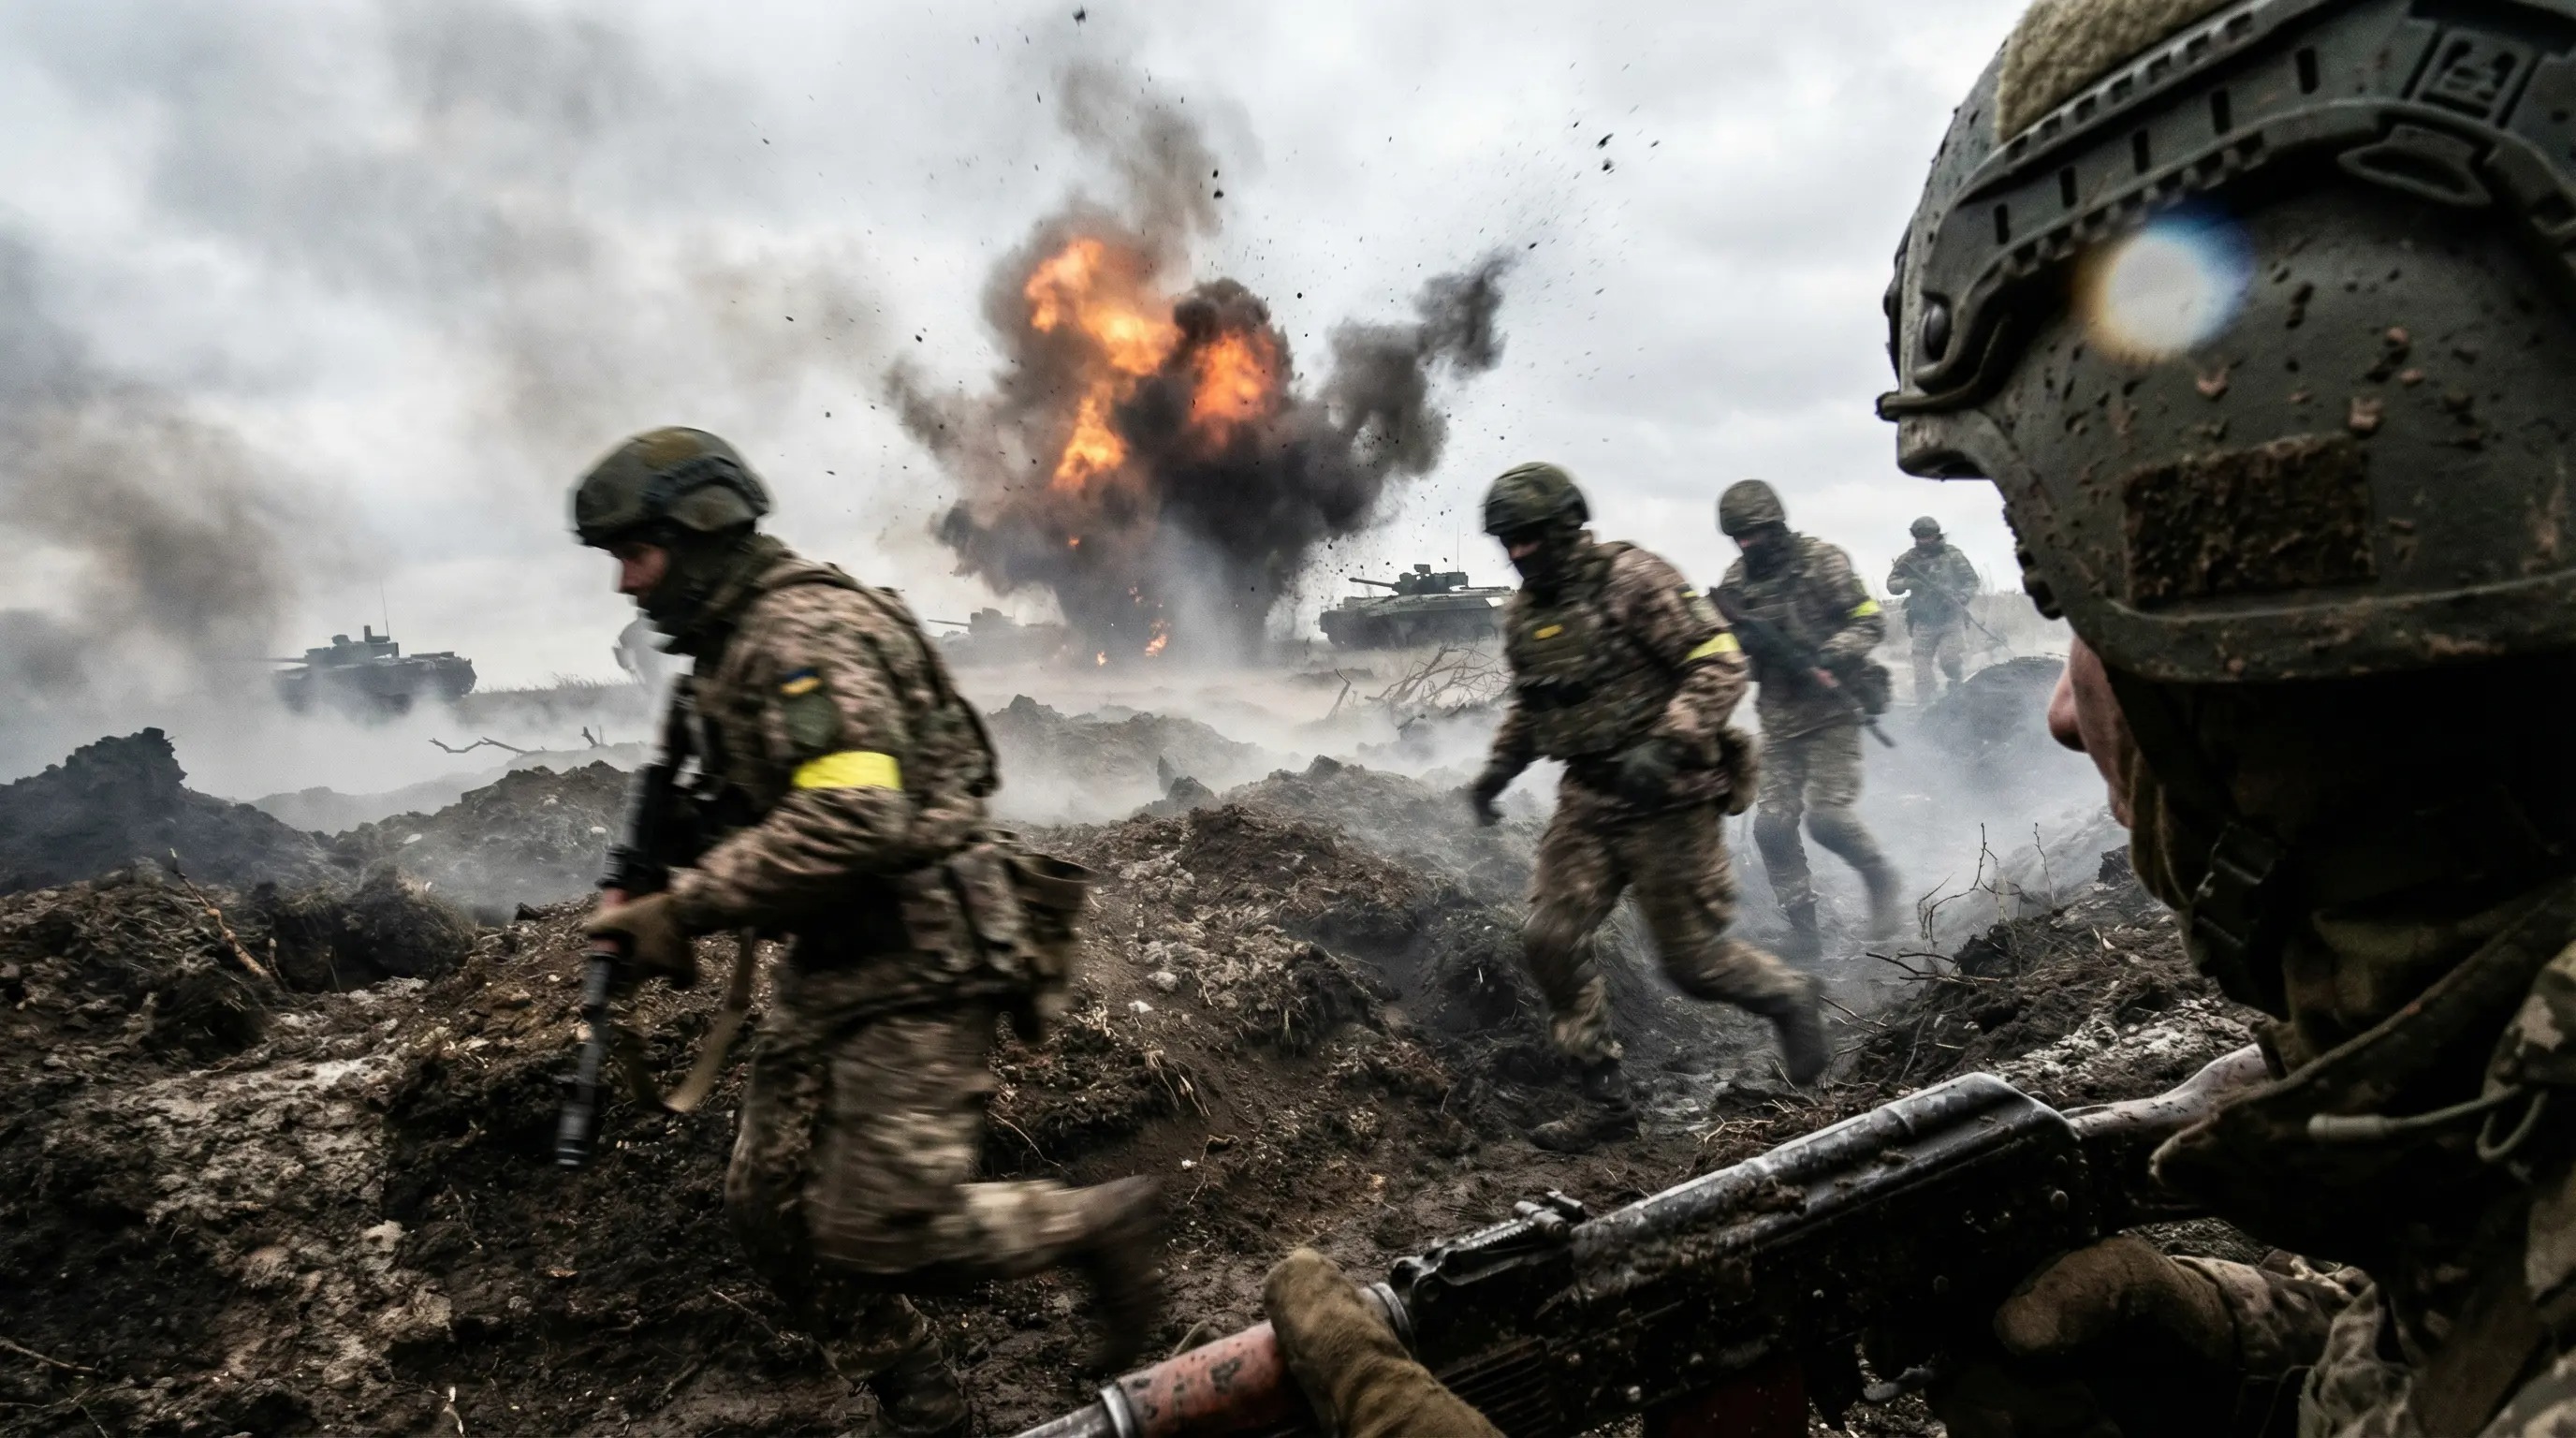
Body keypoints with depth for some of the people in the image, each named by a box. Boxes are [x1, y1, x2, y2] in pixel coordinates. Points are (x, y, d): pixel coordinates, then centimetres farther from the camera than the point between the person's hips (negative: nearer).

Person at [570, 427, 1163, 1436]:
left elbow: (851, 821, -27)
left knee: (883, 1231, -12)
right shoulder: (733, 652, 17)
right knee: (774, 1208, 11)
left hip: (916, 965, -10)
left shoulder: (806, 631, -15)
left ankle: (1096, 1225, 11)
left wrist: (685, 907, -20)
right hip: (831, 968, 10)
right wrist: (644, 890, 6)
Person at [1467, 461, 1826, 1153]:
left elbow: (1721, 662, -18)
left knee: (1693, 959, 0)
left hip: (1668, 798, -7)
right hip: (1587, 800, 7)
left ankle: (1785, 994, 33)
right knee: (1551, 942, -3)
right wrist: (1498, 768, 9)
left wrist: (1664, 745, -29)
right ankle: (1605, 1097, 10)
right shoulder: (1522, 614, 8)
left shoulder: (1633, 581, -14)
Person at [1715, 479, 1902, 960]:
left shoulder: (1821, 562, -8)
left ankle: (1883, 881, 14)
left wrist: (1826, 656, -24)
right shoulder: (1736, 581, 7)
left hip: (1832, 710, -5)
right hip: (1779, 721, 5)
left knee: (1827, 816, -15)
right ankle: (1803, 930, 10)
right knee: (1773, 826, -1)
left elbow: (1871, 621, -9)